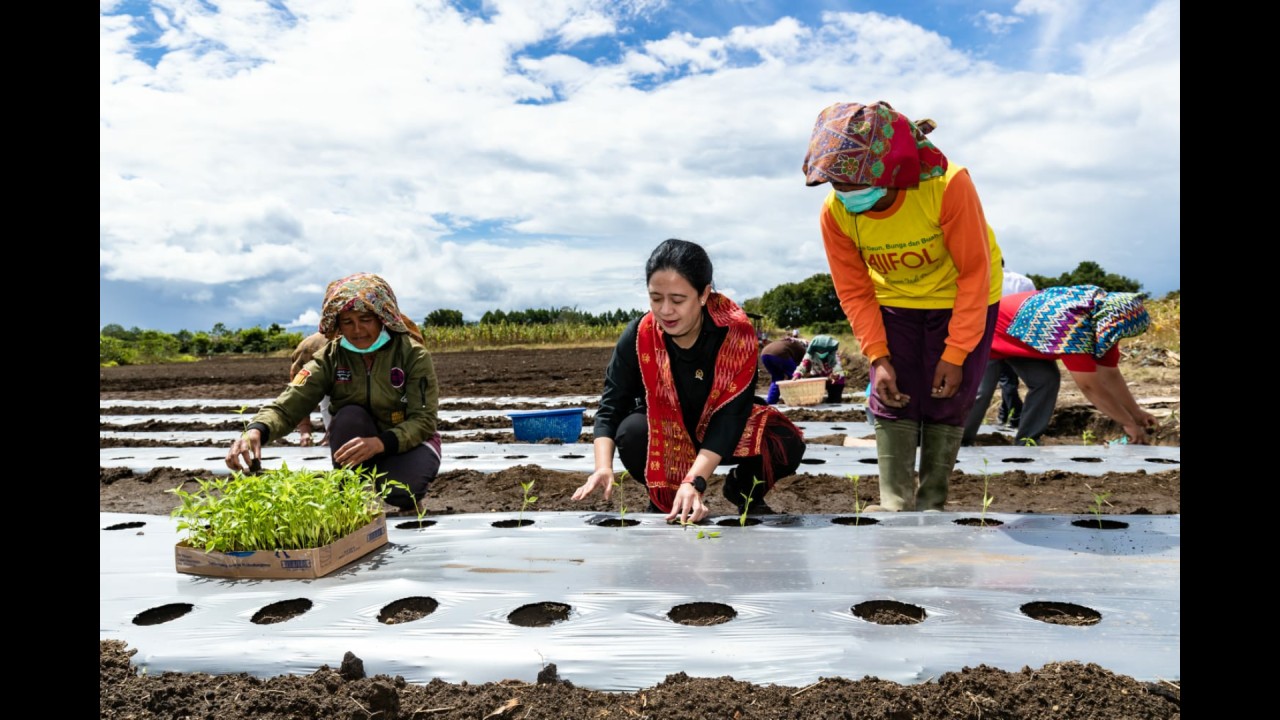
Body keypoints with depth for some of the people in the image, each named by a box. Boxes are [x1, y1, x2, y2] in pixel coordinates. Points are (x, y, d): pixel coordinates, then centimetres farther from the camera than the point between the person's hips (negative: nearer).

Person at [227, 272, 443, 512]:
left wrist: (380, 443, -39)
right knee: (350, 415, -29)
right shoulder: (330, 358, -10)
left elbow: (424, 420, -21)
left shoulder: (412, 354, -16)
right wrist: (255, 430, -46)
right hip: (356, 447, 3)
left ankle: (409, 502, 3)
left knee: (400, 487, -34)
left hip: (407, 443, -3)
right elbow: (286, 406, -23)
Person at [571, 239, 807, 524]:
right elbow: (610, 407, -19)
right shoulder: (638, 336, -22)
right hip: (663, 434, 1)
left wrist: (694, 481, -43)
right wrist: (603, 467, -38)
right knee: (632, 432, -33)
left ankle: (744, 489, 9)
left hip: (720, 434, 0)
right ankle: (662, 498, 0)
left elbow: (730, 414, -31)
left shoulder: (736, 333, -27)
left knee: (787, 445, -26)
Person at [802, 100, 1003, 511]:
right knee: (892, 400, -4)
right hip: (894, 302, 3)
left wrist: (955, 355, -22)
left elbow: (974, 273, -23)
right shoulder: (835, 212, -23)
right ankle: (896, 505, 3)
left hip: (961, 298, -2)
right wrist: (878, 358, -18)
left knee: (947, 403, -2)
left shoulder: (948, 185, -33)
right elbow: (854, 292, -11)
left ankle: (932, 504, 11)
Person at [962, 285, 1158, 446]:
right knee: (981, 390, -11)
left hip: (1022, 333, 8)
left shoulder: (1102, 317, -11)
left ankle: (1026, 441, 2)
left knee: (1046, 380, -6)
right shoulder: (1073, 325, -38)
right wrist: (1128, 423, -24)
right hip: (990, 330, -8)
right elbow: (1090, 386, -33)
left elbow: (1111, 375, 0)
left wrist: (1136, 413, 1)